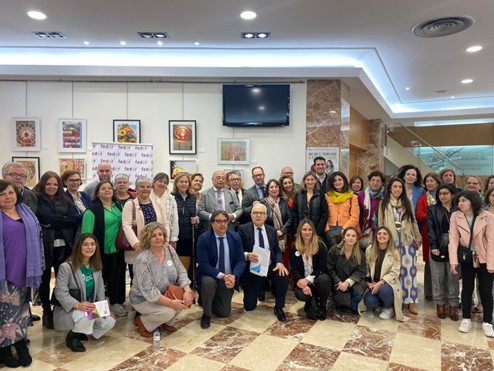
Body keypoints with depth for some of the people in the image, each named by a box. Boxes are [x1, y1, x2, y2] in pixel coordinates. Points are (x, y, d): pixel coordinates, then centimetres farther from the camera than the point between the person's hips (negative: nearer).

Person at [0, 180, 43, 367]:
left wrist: (37, 267, 10)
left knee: (21, 308, 13)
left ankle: (21, 346, 25)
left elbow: (36, 239, 13)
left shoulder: (27, 213, 9)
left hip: (23, 271, 5)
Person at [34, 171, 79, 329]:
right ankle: (47, 312, 23)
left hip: (64, 246, 3)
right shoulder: (36, 199, -1)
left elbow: (75, 218, -3)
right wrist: (63, 220, -10)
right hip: (44, 245, -3)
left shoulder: (65, 200, 10)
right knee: (45, 279, 9)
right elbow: (45, 218, -16)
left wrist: (52, 223, -13)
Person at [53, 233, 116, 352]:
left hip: (90, 309, 7)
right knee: (85, 316, -37)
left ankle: (80, 332, 13)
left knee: (109, 322, -12)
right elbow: (60, 293, -22)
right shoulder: (66, 266, -17)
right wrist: (77, 305, -36)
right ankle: (72, 336, -4)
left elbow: (100, 289, 6)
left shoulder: (96, 266, 3)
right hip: (67, 311, -7)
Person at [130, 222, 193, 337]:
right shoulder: (142, 259, -25)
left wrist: (187, 291, -24)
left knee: (187, 297, -18)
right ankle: (142, 322, 1)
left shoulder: (169, 249, -8)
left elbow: (181, 272, -6)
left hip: (166, 294, 6)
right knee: (168, 312, -29)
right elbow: (148, 291, -28)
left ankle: (167, 322, 8)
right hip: (143, 299, -6)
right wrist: (170, 303, -33)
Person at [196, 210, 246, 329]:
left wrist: (233, 276, -27)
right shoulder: (203, 239, -17)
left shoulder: (235, 237, -6)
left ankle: (206, 300, 38)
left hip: (228, 278, 4)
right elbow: (204, 265, -22)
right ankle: (206, 314, -10)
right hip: (209, 276, -3)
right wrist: (222, 276, -34)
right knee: (209, 282, -38)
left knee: (224, 313, 5)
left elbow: (241, 261, -8)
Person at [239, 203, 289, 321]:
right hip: (251, 269, -2)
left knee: (283, 276, -31)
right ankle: (259, 287, 35)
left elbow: (277, 251, 5)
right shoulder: (243, 229, -6)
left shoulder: (272, 230, 6)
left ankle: (278, 307, -7)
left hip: (269, 267, 2)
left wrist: (279, 262, -16)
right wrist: (247, 255, -30)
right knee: (249, 306, 0)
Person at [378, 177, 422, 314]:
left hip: (407, 240, 1)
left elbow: (413, 221, 10)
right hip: (391, 241, -1)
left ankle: (411, 301, 5)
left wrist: (418, 238, 8)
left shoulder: (408, 203, 9)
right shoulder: (384, 203, 4)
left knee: (409, 269, -1)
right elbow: (381, 223, 4)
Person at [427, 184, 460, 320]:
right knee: (438, 277, 5)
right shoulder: (432, 209, 4)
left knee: (453, 277, 6)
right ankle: (440, 304, 16)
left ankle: (453, 305, 15)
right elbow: (430, 229, -2)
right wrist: (434, 246, -13)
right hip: (438, 246, 0)